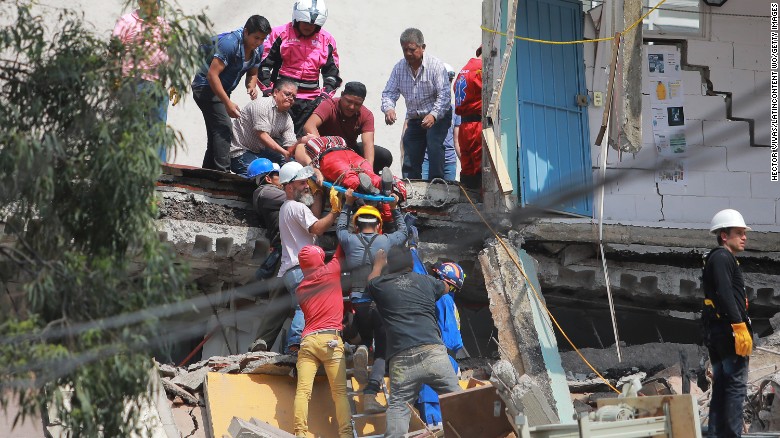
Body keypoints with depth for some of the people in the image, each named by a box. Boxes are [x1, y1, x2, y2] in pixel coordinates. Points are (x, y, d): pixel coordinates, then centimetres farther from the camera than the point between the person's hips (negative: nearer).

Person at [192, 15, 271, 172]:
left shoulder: (257, 49, 0)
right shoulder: (230, 43, -26)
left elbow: (252, 73, 15)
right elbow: (212, 74, -29)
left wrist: (251, 86, -11)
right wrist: (228, 103, -30)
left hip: (221, 89, 9)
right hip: (206, 87, -9)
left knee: (216, 134, 11)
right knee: (223, 129, -21)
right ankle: (222, 173, -28)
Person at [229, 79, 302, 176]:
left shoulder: (287, 118, 6)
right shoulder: (262, 105, -16)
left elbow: (291, 148, -4)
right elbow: (262, 135, -24)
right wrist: (284, 152, -28)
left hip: (259, 151, 9)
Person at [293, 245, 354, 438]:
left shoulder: (300, 289, 19)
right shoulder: (331, 271, 7)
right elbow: (341, 252, 23)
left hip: (307, 341, 3)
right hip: (331, 339, -3)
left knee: (303, 390, -7)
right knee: (340, 391, -3)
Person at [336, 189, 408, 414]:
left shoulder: (350, 241, 5)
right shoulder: (386, 241, 4)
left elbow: (340, 227, 29)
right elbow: (403, 231, 27)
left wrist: (348, 204, 37)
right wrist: (395, 209, 38)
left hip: (358, 303, 2)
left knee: (365, 338, 28)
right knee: (382, 351, 3)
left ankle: (362, 351, -9)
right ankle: (370, 394, -16)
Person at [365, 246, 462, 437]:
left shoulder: (381, 285, 14)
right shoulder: (426, 281, 16)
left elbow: (371, 283, 41)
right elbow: (445, 288, 41)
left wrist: (378, 264, 59)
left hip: (402, 360, 0)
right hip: (434, 353, 0)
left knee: (397, 406, 1)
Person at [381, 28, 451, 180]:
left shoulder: (436, 66, -15)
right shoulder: (399, 68, -1)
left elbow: (444, 95, -22)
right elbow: (389, 93, -3)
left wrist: (433, 115, -39)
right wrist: (388, 109, -27)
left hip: (438, 117, -5)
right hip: (414, 120, 5)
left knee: (434, 145, -29)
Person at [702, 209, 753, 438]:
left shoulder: (717, 259, 22)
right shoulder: (723, 257, -11)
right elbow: (725, 294, -22)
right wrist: (739, 326, -26)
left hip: (716, 333, 10)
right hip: (729, 330, -10)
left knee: (721, 388, 12)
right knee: (736, 386, -10)